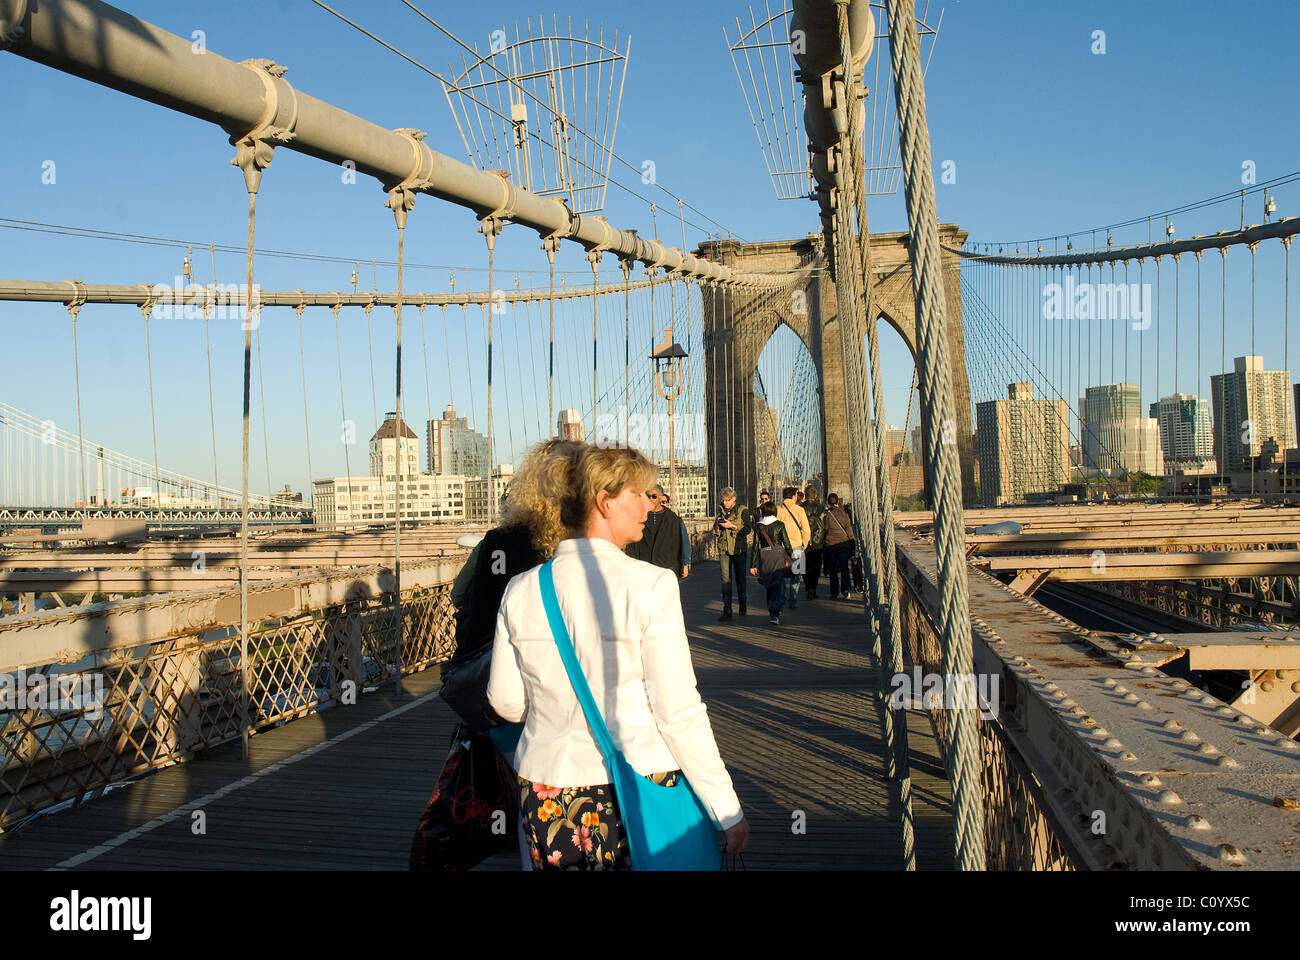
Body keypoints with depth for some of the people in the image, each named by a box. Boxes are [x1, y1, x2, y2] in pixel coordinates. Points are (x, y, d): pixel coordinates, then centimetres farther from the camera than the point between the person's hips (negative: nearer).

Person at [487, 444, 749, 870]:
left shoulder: (520, 591, -2)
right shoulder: (649, 585, -14)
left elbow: (506, 702, 6)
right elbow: (680, 711, -15)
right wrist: (728, 811, -6)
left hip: (545, 798, 4)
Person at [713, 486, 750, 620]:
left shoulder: (742, 510, -2)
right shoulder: (721, 510, 11)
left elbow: (747, 529, -8)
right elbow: (715, 530, 17)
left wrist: (732, 526, -17)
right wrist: (718, 526, -5)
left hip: (739, 549, -2)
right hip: (724, 549, 2)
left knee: (740, 578, 9)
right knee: (725, 579, -6)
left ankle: (742, 605, 29)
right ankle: (727, 610, -7)